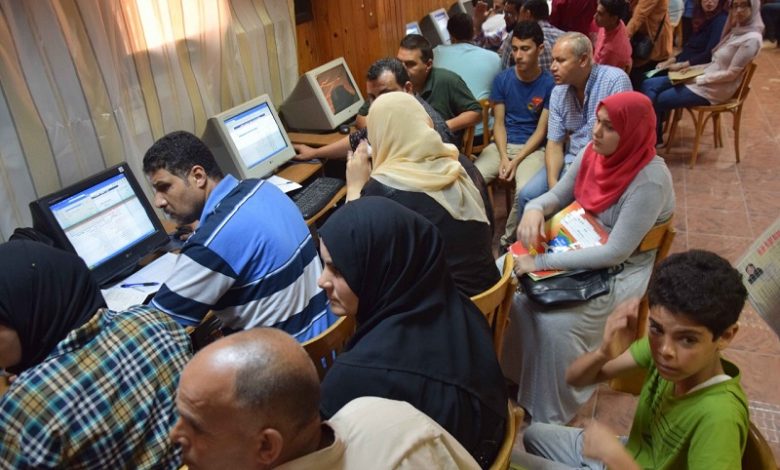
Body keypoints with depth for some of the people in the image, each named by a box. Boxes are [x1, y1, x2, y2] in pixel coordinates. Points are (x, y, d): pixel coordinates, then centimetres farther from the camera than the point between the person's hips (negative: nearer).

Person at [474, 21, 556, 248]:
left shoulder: (549, 84, -6)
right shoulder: (502, 79, 2)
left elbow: (541, 131, -6)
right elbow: (499, 123, 2)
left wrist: (516, 161, -17)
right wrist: (503, 157, -14)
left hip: (532, 148, -3)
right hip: (502, 144, 3)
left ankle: (508, 240, -9)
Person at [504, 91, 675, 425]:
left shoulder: (650, 181, -27)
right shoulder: (593, 153, -5)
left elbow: (616, 252, -29)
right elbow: (558, 195, 7)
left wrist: (543, 262, -30)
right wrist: (535, 210, -19)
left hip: (621, 271, -7)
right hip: (579, 250, 7)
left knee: (556, 322, -26)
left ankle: (552, 415, 0)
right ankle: (511, 374, 9)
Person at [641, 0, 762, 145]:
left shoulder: (752, 39, -17)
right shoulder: (736, 30, 11)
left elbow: (731, 74, -18)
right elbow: (717, 63, 15)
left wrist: (698, 79, -17)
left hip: (716, 88, -9)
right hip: (707, 76, 9)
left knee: (660, 100, -12)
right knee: (649, 85, -2)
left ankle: (654, 138, 9)